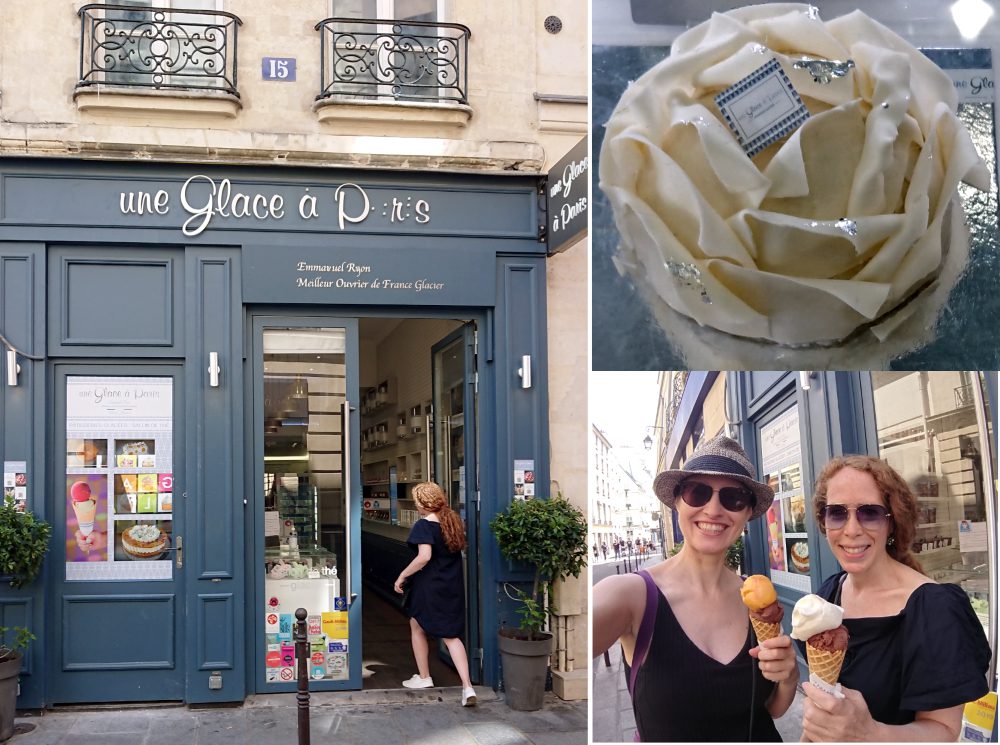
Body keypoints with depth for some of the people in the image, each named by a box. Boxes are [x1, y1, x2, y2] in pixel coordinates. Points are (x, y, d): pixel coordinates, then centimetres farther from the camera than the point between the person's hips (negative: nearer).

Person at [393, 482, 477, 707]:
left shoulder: (424, 525, -17)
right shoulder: (453, 521, 5)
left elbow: (424, 556, -27)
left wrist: (402, 576, -19)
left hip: (430, 586, -6)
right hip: (453, 587, 6)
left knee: (417, 629, 19)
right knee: (452, 636, 7)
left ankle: (424, 677, 30)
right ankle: (467, 687, -7)